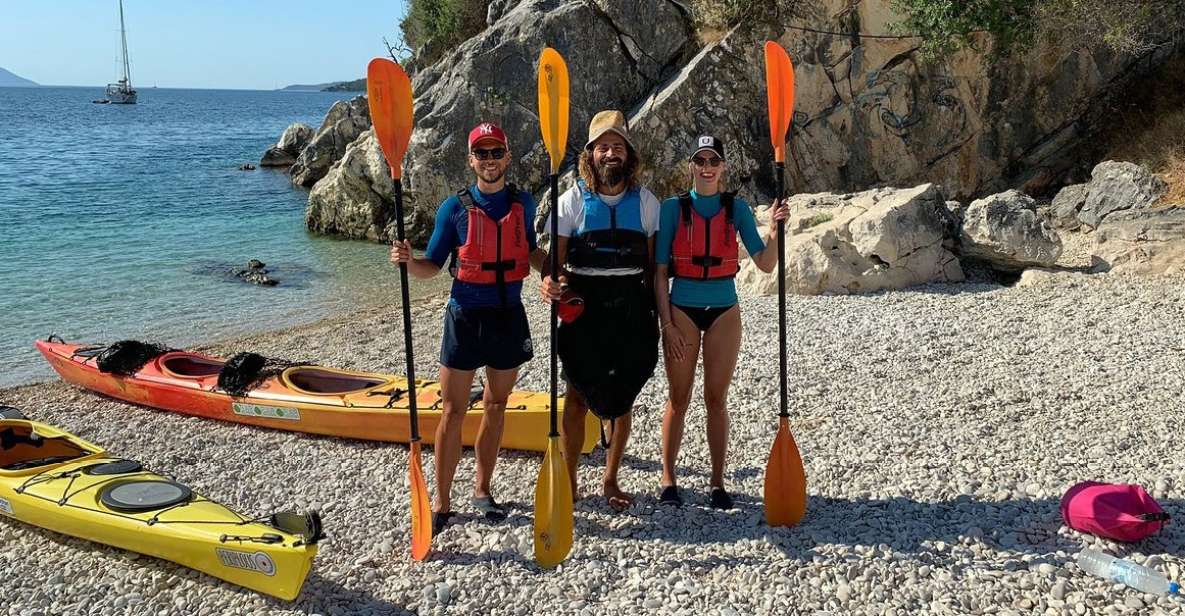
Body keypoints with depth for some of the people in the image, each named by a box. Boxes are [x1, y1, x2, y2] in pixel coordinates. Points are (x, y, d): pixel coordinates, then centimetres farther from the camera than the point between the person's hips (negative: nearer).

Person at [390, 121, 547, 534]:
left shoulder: (523, 203, 5)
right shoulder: (455, 208, -4)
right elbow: (433, 266, -1)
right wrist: (408, 261, -22)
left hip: (509, 317, 3)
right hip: (465, 317, -3)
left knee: (495, 406, 12)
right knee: (453, 411, -1)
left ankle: (482, 490, 26)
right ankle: (442, 502, 8)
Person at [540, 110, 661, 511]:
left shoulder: (645, 202, 6)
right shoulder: (574, 200, 1)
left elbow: (653, 263, 8)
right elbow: (554, 257, -4)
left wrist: (654, 311, 4)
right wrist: (550, 282, -25)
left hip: (630, 311, 2)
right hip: (583, 309, -2)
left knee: (622, 398, 9)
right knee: (577, 396, 3)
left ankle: (611, 481, 23)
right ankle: (568, 481, 15)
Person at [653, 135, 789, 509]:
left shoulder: (736, 208, 3)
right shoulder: (674, 208, -2)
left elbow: (765, 264, -2)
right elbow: (659, 271, -3)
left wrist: (775, 229, -20)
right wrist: (666, 324, -8)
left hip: (724, 312, 1)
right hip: (682, 310, -1)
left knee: (716, 398, 7)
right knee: (679, 399, 5)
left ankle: (718, 483, 16)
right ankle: (668, 480, 16)